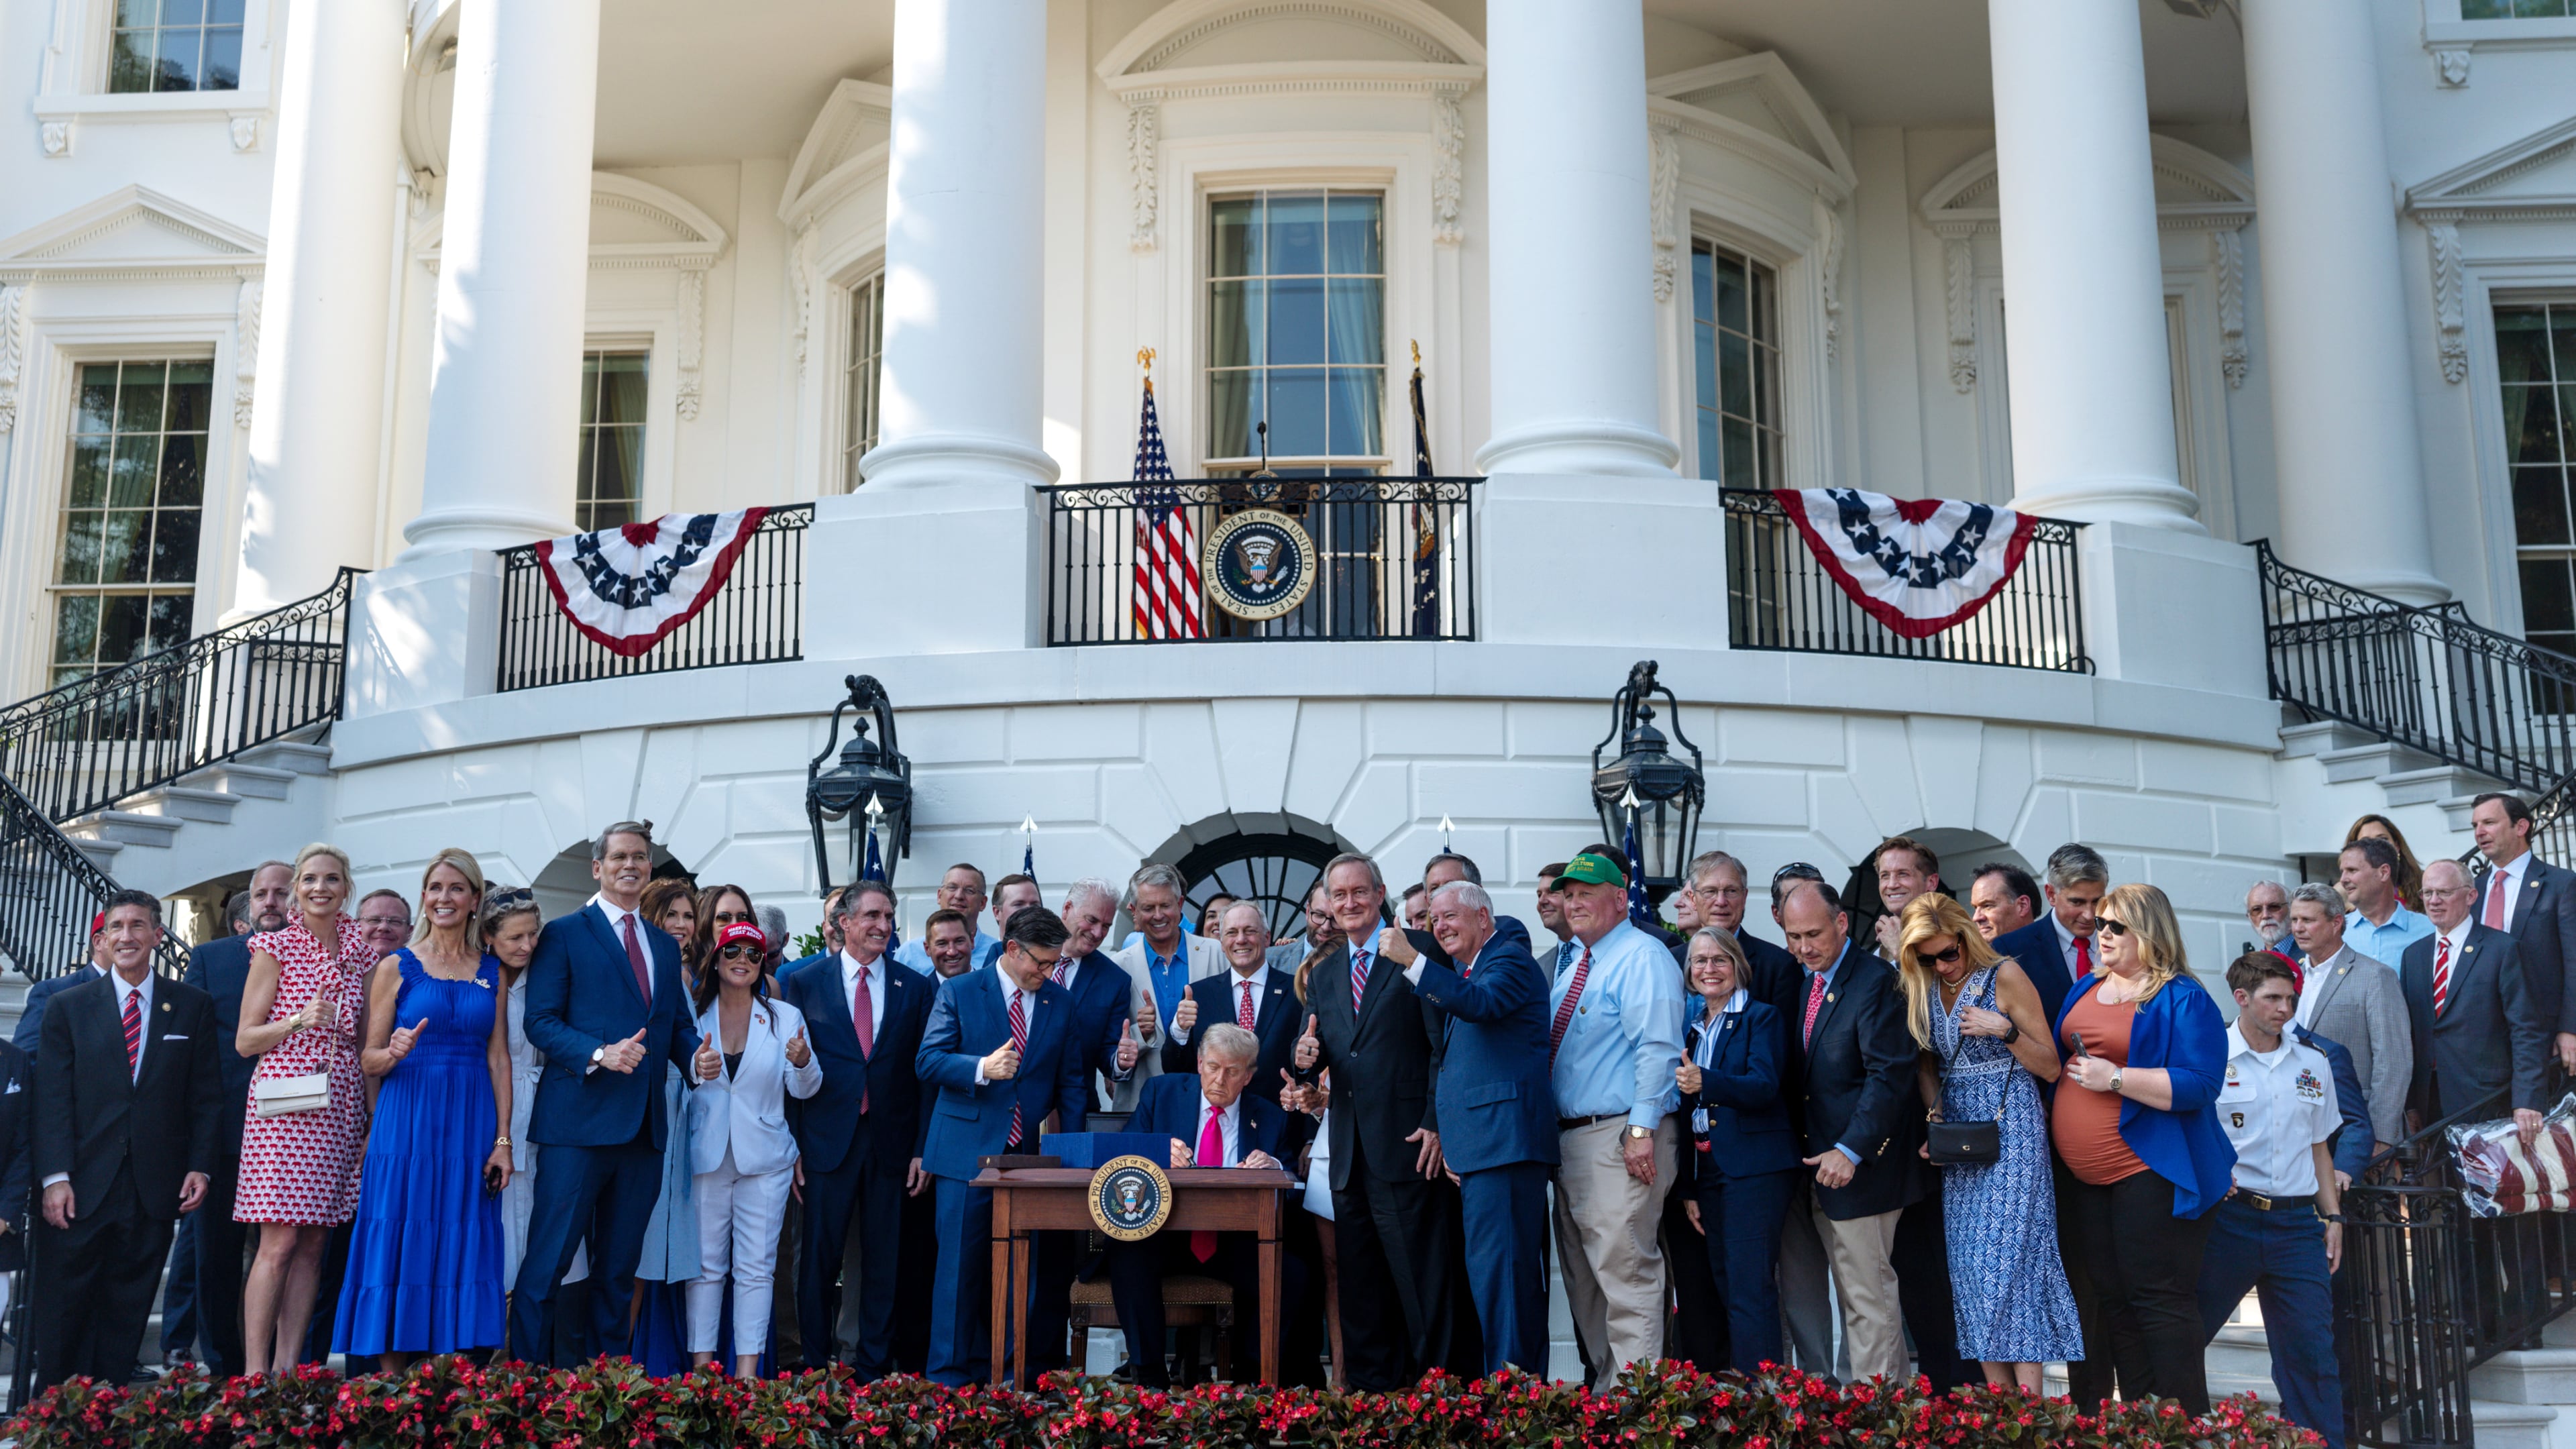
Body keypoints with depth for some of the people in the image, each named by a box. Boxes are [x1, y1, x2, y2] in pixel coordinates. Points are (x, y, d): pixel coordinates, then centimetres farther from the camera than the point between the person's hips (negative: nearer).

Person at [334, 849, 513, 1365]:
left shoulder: (492, 973, 10)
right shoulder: (397, 967, 3)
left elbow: (498, 1058, 7)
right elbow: (368, 1060, 4)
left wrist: (503, 1139, -1)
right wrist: (396, 1052, -19)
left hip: (471, 1126, 2)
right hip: (408, 1123, -2)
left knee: (463, 1252, 1)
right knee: (403, 1248, -4)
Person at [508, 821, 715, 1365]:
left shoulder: (665, 946, 18)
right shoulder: (564, 934, 1)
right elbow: (541, 1021, -6)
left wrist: (697, 1057, -4)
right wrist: (599, 1054, -21)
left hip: (644, 1125, 6)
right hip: (580, 1117, -6)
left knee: (620, 1267, 12)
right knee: (547, 1260, -6)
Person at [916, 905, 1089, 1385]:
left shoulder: (1059, 1002, 10)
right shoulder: (959, 993, 1)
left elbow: (1071, 1082, 12)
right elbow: (928, 1061, -5)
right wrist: (982, 1069, -22)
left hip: (1031, 1156, 3)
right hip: (967, 1153, -3)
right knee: (960, 1268, -2)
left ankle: (994, 1373, 13)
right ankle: (948, 1376, 6)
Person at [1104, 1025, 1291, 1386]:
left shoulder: (1270, 1118, 10)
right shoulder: (1161, 1092, 7)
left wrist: (1275, 1168, -16)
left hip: (1233, 1244, 1)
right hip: (1161, 1234, -1)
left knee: (1287, 1276, -26)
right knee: (1127, 1258, -33)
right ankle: (1150, 1375, -17)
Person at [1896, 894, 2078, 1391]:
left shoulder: (2004, 977, -6)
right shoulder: (1922, 990, 8)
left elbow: (2050, 1068, -4)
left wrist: (2004, 1029, -19)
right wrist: (1934, 1118, 3)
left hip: (2012, 1130, -5)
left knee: (2009, 1253, -11)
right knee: (1969, 1263, 2)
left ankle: (2028, 1400, -9)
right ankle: (1996, 1401, 7)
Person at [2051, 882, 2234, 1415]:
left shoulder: (2183, 1001, -9)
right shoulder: (2085, 990, 14)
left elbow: (2199, 1086, -20)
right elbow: (2056, 1061, 24)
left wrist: (2114, 1078, -21)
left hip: (2149, 1173, -8)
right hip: (2087, 1178, 8)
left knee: (2158, 1298, -6)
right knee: (2114, 1300, 11)